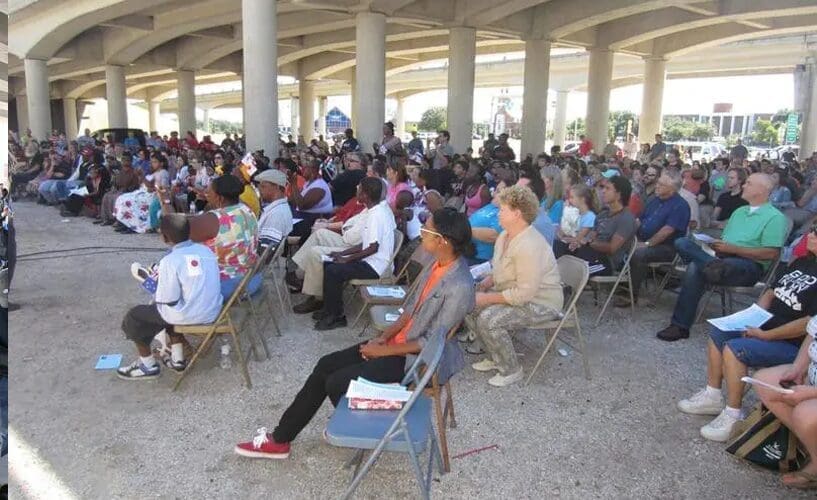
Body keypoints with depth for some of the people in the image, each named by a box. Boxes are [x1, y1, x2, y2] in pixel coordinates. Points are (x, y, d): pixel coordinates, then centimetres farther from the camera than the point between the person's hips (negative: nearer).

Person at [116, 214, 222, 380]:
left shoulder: (170, 261, -18)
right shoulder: (206, 250, 2)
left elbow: (169, 300, -16)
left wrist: (156, 298, 6)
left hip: (190, 315, -7)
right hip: (213, 311, 7)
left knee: (133, 317, 13)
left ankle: (148, 365, 25)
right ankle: (177, 359, 35)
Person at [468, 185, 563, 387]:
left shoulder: (529, 247, -29)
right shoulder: (505, 236, 3)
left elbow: (525, 293, -30)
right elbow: (499, 272, 17)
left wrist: (488, 299, -23)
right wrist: (484, 284, -3)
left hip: (540, 302, -10)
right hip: (512, 293, 10)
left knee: (488, 319, -27)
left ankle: (511, 370, -5)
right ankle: (495, 357, 14)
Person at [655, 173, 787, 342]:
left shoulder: (775, 217, 0)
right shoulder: (739, 211, 25)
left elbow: (771, 253, -11)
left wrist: (732, 249, -14)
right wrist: (716, 244, -3)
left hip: (750, 266, -7)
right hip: (724, 258, 7)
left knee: (696, 267, -33)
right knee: (682, 243, -16)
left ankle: (680, 326, -29)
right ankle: (714, 265, -38)